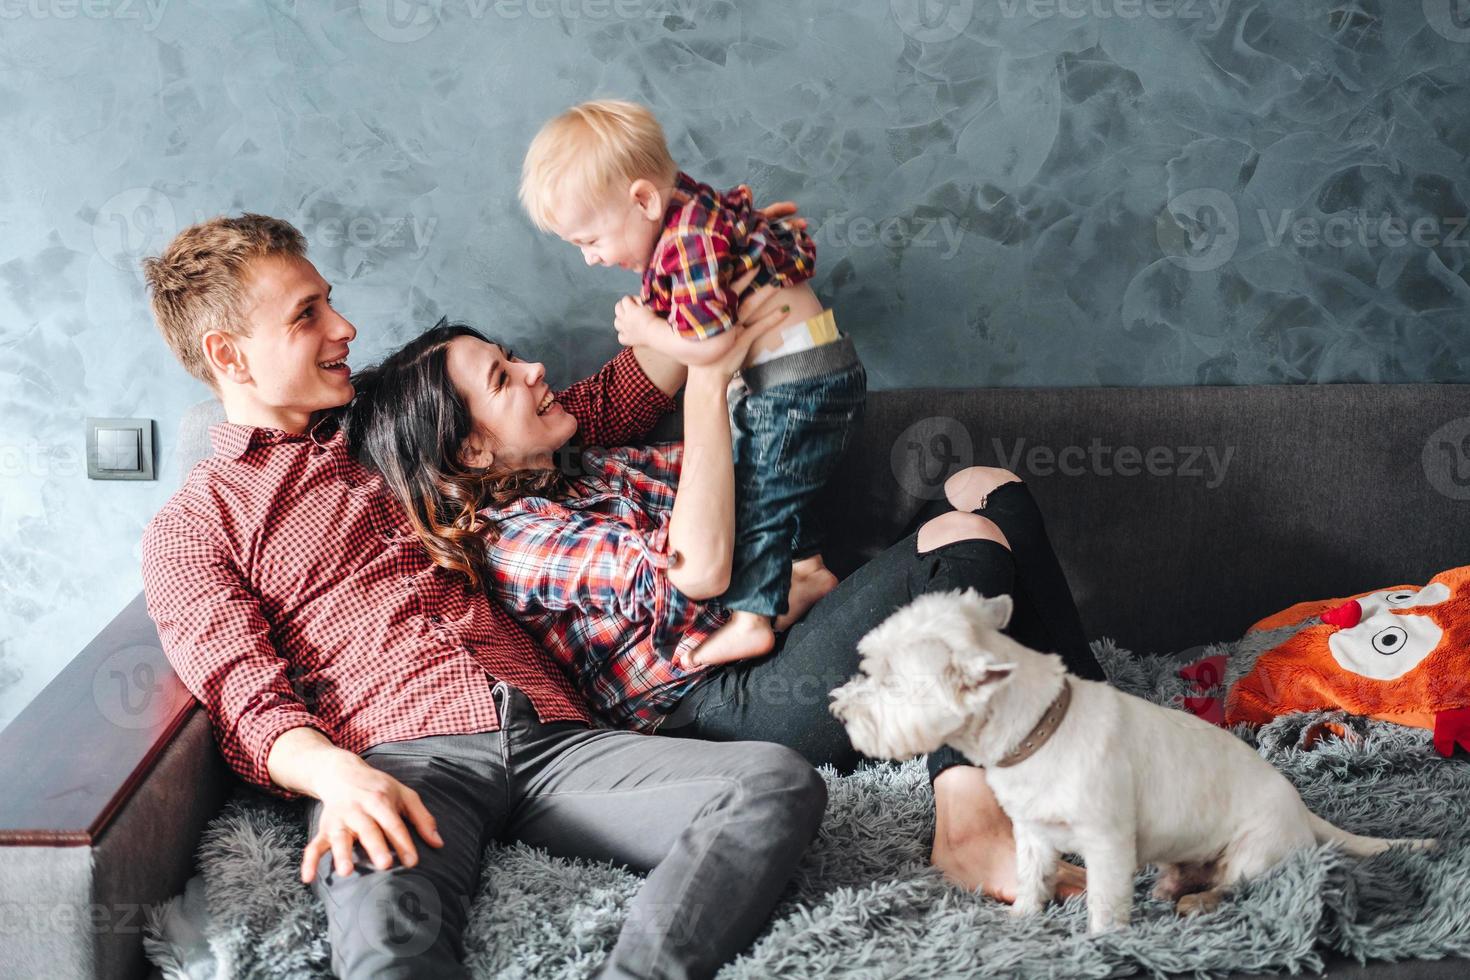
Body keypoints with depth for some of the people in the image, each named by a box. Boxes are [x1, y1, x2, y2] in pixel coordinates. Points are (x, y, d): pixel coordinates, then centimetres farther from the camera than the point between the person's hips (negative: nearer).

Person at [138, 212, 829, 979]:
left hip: (553, 738, 5)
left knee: (779, 782, -25)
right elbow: (250, 705, 0)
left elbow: (596, 410, 36)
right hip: (400, 759, -4)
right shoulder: (192, 528, 15)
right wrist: (335, 774, -22)